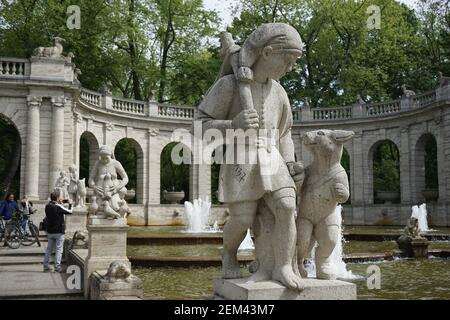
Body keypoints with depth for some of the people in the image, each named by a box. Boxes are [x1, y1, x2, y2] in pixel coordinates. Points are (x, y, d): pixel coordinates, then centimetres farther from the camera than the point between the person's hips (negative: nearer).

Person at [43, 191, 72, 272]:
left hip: (50, 231, 6)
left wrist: (60, 204, 11)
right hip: (59, 232, -6)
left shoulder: (47, 206, 3)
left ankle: (46, 266, 16)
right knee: (59, 249, 0)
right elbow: (70, 211, -11)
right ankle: (57, 267, -3)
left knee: (49, 249, 13)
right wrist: (70, 204, 7)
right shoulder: (58, 207, -17)